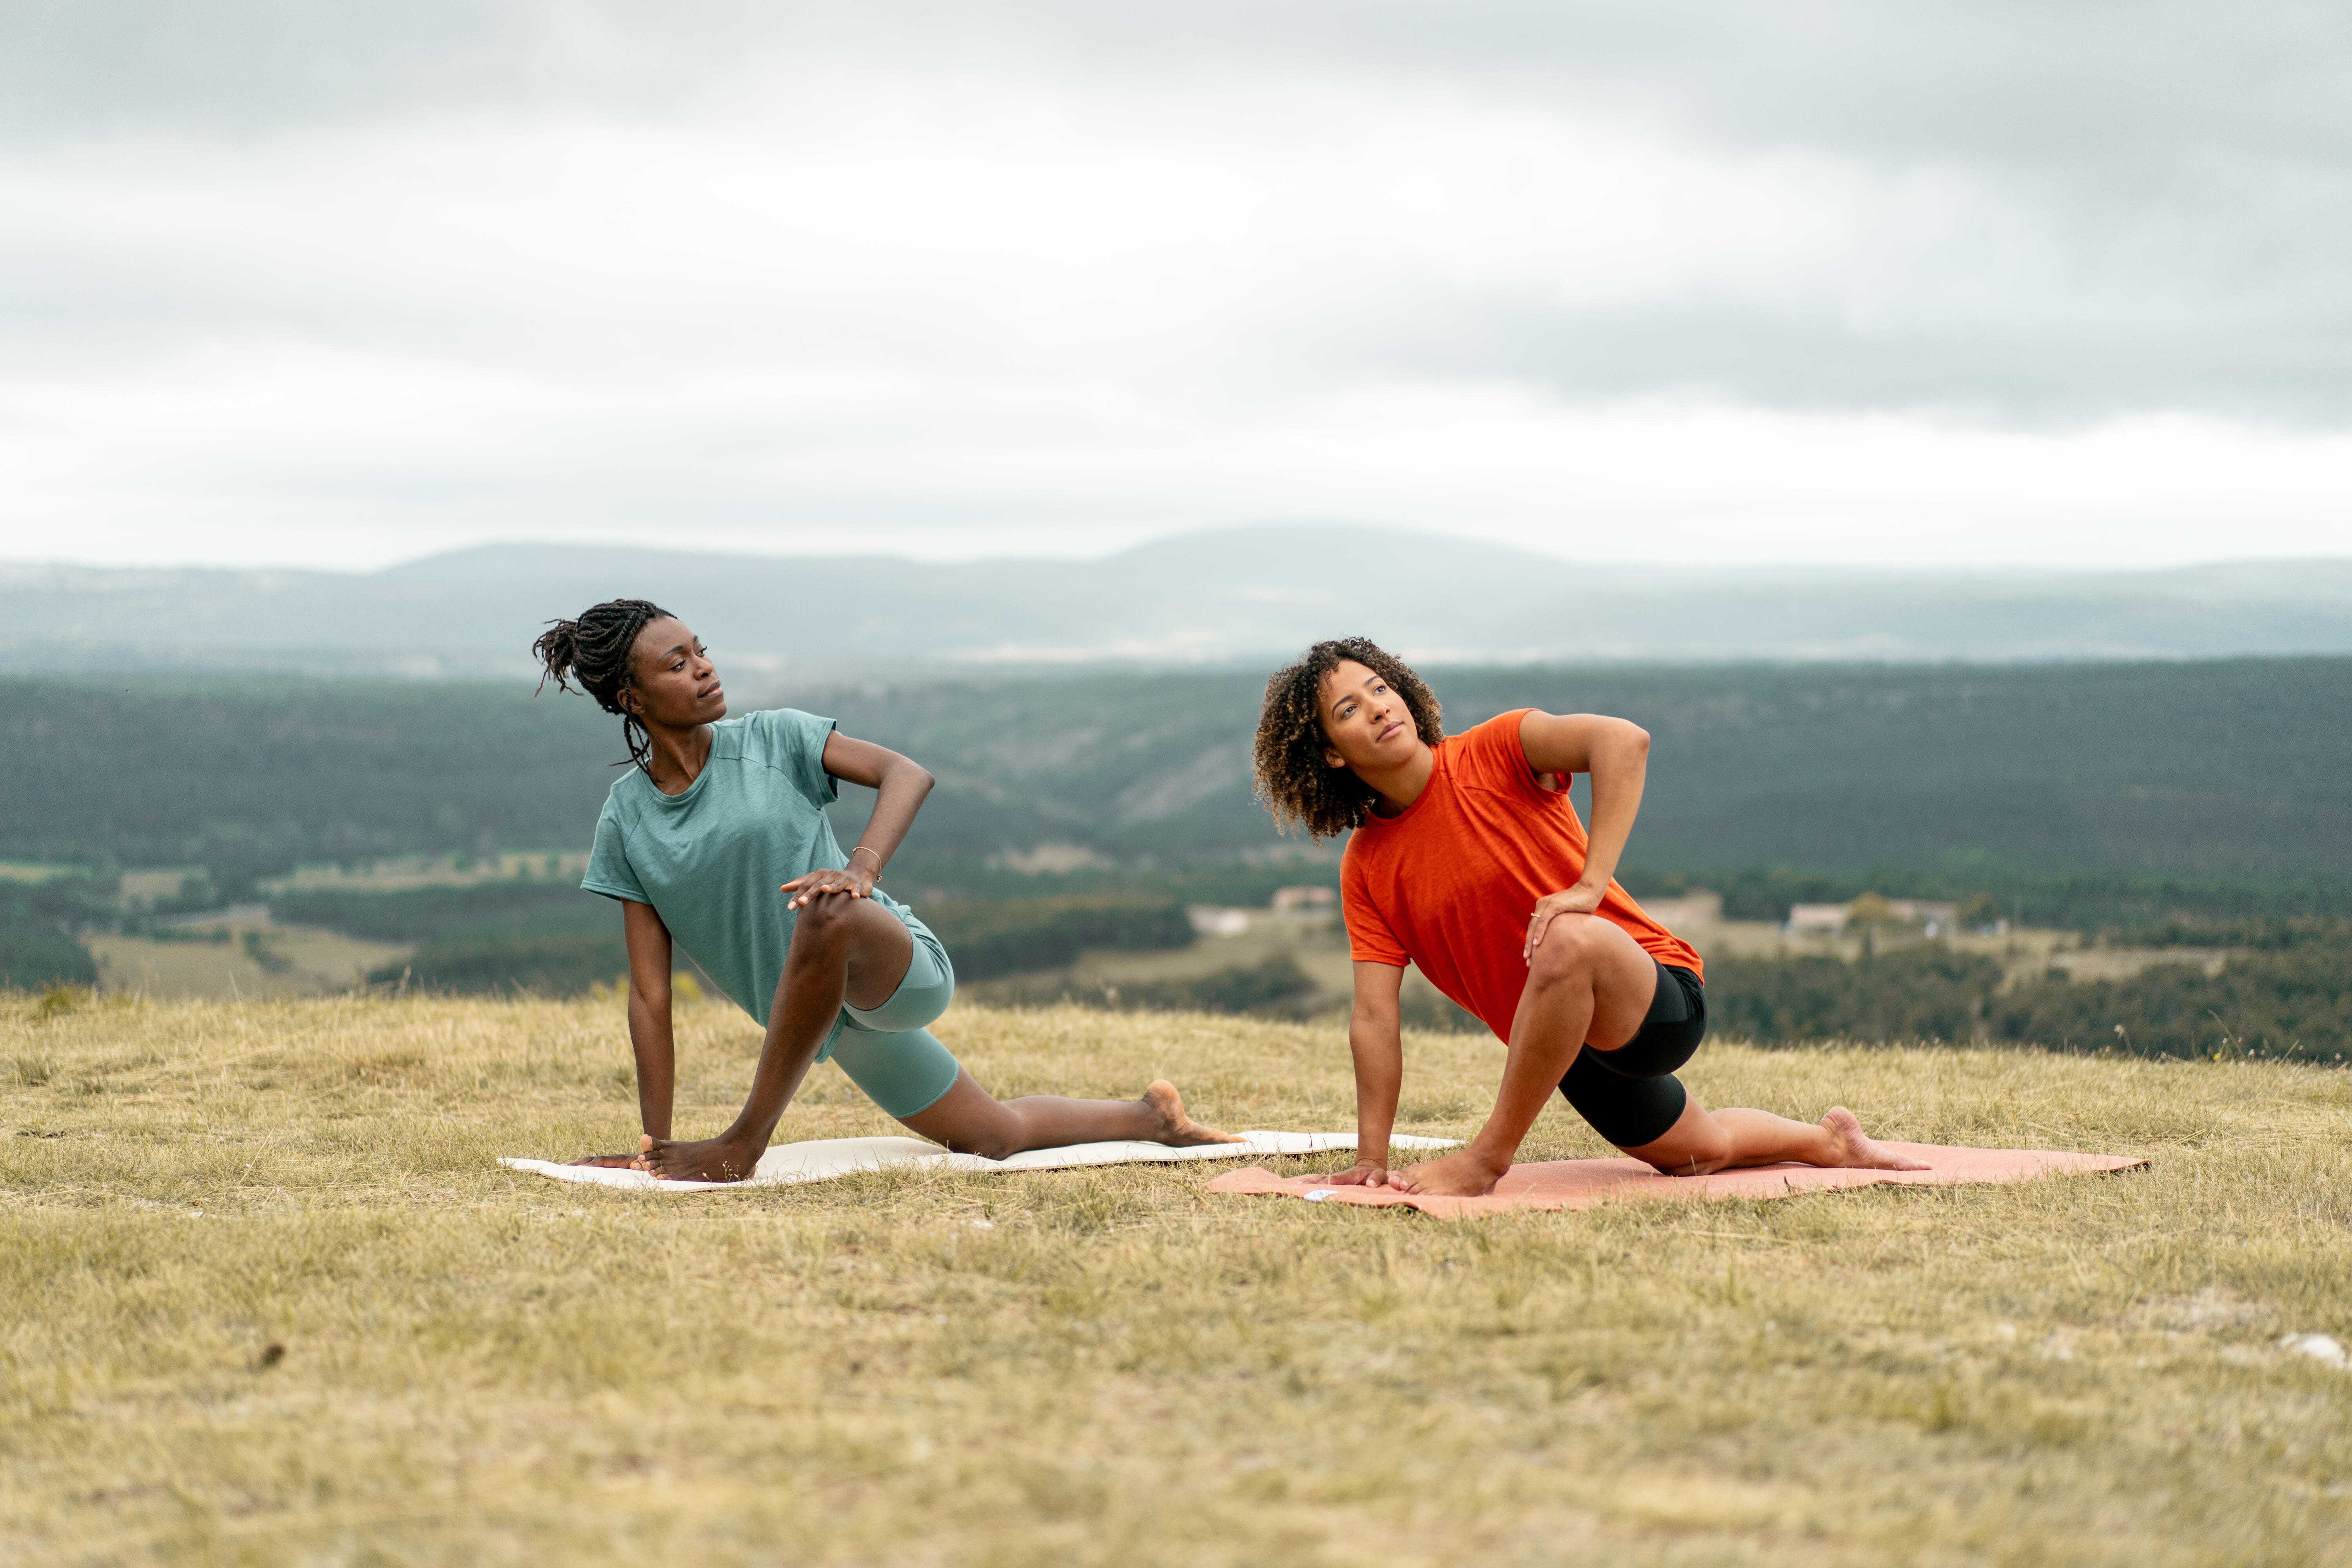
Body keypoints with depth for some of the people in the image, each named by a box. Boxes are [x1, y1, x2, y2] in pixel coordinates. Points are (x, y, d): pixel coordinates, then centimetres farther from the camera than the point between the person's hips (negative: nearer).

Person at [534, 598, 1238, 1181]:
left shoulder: (771, 739, -5)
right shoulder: (626, 822, 1)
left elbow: (907, 774, -14)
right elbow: (650, 993, -1)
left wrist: (861, 868, -33)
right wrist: (655, 1143, -6)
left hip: (905, 969, -5)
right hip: (841, 1022, 5)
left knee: (828, 915, -40)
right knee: (997, 1137, 15)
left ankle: (743, 1145, -29)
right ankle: (1150, 1116, 44)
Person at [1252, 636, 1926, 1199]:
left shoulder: (1495, 752, -14)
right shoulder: (1365, 869, -1)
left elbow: (1624, 741, -31)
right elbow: (1375, 1018, -6)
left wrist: (1589, 885, -36)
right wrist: (1371, 1160, -14)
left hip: (1663, 1000, -7)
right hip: (1572, 1047, 7)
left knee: (1570, 939, -40)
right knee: (1697, 1153, 26)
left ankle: (1488, 1160, -28)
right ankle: (1828, 1140, 57)